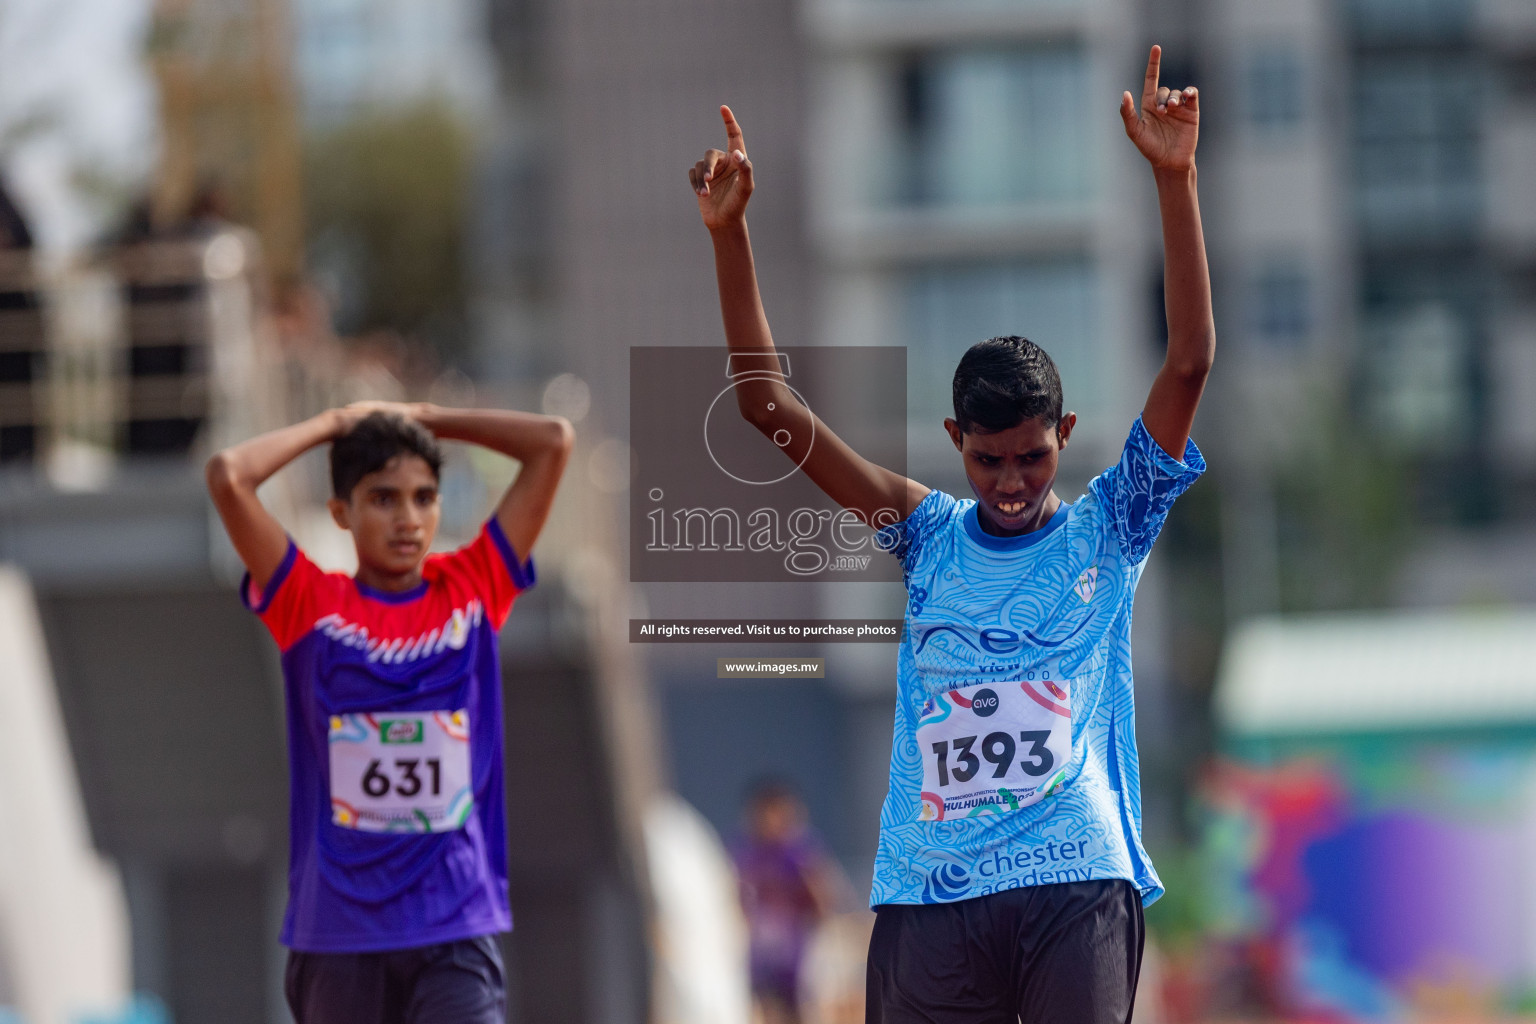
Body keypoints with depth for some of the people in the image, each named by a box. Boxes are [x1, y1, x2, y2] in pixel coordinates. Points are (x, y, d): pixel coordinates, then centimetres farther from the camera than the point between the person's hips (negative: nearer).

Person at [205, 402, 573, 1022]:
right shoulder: (310, 606, 2)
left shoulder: (474, 591, 6)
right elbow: (227, 476, -10)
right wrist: (333, 424, 4)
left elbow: (553, 442, 4)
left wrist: (421, 417, 11)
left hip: (457, 931, 0)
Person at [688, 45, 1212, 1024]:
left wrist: (1175, 181, -11)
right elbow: (768, 402, 8)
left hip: (1078, 881, -2)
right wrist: (729, 232, 0)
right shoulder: (929, 536, 12)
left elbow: (1190, 363, -3)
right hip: (931, 895, 2)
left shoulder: (1107, 532, 7)